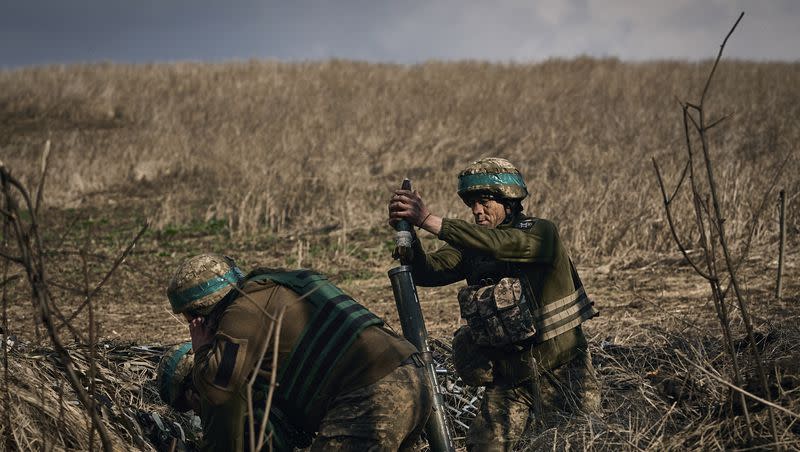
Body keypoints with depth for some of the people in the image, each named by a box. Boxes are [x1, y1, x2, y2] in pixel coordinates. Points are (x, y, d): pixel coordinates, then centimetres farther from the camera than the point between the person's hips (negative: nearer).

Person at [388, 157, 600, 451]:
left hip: (562, 371, -4)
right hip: (509, 380, 4)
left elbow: (496, 244, -32)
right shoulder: (472, 245, 3)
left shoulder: (541, 233, -12)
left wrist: (429, 221, -37)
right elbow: (427, 271, -10)